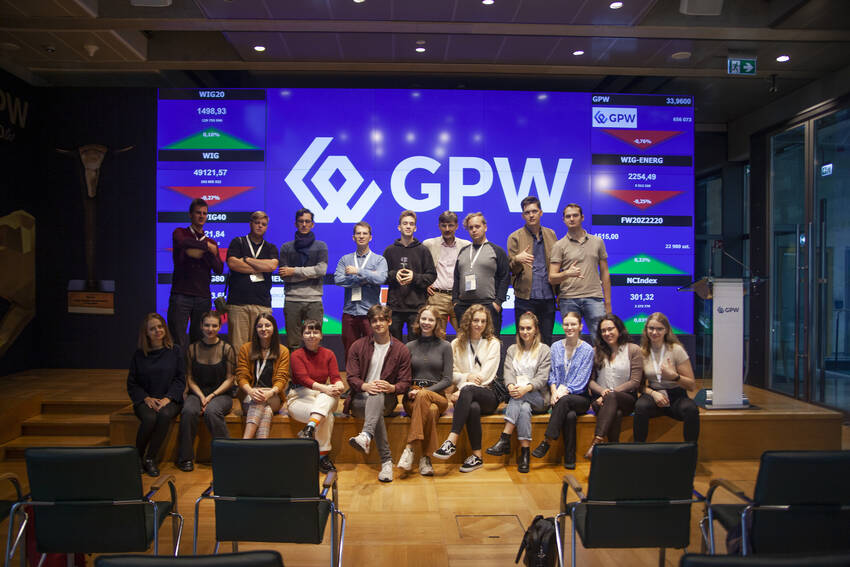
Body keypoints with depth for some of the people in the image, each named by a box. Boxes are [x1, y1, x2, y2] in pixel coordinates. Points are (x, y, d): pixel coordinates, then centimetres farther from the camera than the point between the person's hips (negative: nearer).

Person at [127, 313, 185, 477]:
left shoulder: (175, 351, 7)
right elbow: (132, 383, 8)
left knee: (165, 415, -34)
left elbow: (180, 379, 3)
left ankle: (150, 459, -20)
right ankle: (137, 457, -9)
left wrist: (167, 398, -12)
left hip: (170, 399, 0)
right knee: (149, 418, -32)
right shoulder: (139, 354, 8)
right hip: (146, 400, 0)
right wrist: (146, 398, -9)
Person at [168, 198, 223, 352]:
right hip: (180, 295, -3)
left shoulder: (211, 243, 18)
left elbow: (219, 269, 5)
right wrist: (206, 246, -6)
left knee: (199, 341, 2)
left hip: (202, 297, 3)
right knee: (178, 343, -7)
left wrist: (205, 252, -7)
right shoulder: (180, 233, 9)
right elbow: (183, 242, -17)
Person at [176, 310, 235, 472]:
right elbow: (190, 378, 7)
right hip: (197, 392, 2)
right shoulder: (193, 348, 6)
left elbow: (229, 379, 0)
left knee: (212, 411, -34)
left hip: (221, 394, -2)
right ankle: (185, 458, -17)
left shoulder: (227, 348, 0)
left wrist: (212, 396, -11)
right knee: (188, 411, -30)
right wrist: (201, 397, -8)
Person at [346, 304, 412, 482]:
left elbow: (405, 383, 3)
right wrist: (365, 386, -22)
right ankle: (386, 461, -39)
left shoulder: (401, 350, 7)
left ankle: (366, 436, -62)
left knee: (377, 396, -38)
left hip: (386, 399, 0)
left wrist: (391, 388, -21)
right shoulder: (358, 346, 8)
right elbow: (351, 377, 1)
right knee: (377, 411, -36)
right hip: (359, 399, 0)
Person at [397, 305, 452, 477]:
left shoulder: (445, 347, 10)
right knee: (430, 410, -35)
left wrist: (423, 391, -11)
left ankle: (409, 448, -34)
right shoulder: (410, 346, 15)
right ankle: (425, 458, -32)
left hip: (437, 396, -1)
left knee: (423, 397, -38)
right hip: (412, 397, 1)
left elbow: (447, 380, 2)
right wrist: (410, 392, -8)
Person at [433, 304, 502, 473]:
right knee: (473, 408, -37)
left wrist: (462, 390, -14)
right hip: (467, 396, 2)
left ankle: (452, 441, -43)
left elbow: (485, 376, -4)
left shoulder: (493, 344, 7)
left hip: (487, 395, -1)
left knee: (467, 390, -37)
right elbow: (451, 374, 10)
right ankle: (477, 456, -29)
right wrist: (466, 377, -11)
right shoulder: (456, 344, 14)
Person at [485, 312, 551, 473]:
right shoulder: (512, 350, 20)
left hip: (538, 398, -2)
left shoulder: (544, 350, 9)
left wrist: (526, 388, -25)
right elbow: (508, 373, 4)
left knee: (521, 401, -36)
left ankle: (504, 440, -40)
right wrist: (511, 386, -21)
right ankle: (525, 453, -36)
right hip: (517, 395, 2)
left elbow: (542, 377, -5)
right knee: (524, 408, -34)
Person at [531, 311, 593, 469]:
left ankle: (547, 442, -30)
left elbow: (582, 379, -5)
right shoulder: (556, 347, 12)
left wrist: (565, 390, -19)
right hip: (559, 395, 2)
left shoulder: (587, 349, 2)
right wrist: (554, 391, -10)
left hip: (580, 398, -1)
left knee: (564, 400, -36)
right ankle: (570, 459, -24)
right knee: (570, 415, -32)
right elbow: (552, 373, 8)